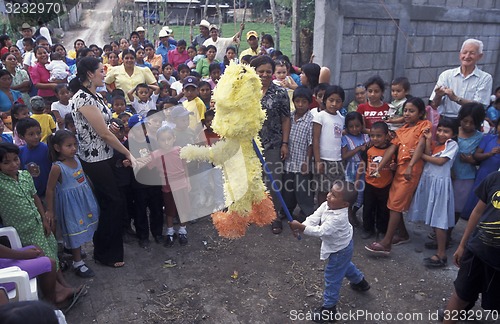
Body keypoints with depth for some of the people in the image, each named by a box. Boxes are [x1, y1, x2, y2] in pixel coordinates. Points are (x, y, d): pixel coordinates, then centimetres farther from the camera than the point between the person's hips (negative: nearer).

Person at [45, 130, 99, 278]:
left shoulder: (76, 159, -2)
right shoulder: (57, 167, -21)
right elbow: (50, 189, -14)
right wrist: (50, 210, -8)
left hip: (85, 199, 7)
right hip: (71, 203, -6)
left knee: (83, 228, 18)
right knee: (75, 231, 3)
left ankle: (77, 250, 40)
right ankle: (78, 263, 17)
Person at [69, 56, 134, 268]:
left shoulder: (94, 95, 10)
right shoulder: (83, 98, -19)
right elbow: (104, 133, -19)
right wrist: (128, 154, -13)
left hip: (103, 156, 9)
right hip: (95, 160, -9)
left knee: (109, 203, 17)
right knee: (111, 204, 0)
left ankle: (104, 249, 34)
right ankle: (105, 254, 16)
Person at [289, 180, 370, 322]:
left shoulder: (338, 218, -40)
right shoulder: (327, 205, -14)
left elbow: (320, 231, -42)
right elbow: (314, 218, -17)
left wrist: (301, 227, -46)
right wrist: (301, 227, -33)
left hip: (339, 250, -10)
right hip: (342, 247, 10)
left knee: (332, 278, 3)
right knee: (345, 265, 35)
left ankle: (329, 308, 18)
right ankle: (360, 282, 61)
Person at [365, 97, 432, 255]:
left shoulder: (425, 125, -1)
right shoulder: (401, 130, 18)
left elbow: (420, 145, -16)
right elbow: (391, 149, 7)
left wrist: (410, 166, -29)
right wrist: (379, 168, -6)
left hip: (412, 169, -7)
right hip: (399, 168, 7)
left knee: (396, 205, -10)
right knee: (392, 203, 12)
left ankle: (386, 243, -8)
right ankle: (403, 235, 30)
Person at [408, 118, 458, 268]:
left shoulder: (452, 144, -7)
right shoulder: (434, 143, 12)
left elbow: (440, 161, -15)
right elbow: (428, 157, -2)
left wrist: (421, 155, -9)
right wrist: (428, 141, -9)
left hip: (440, 183, -7)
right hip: (427, 180, 7)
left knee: (439, 219, -7)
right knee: (432, 215, 15)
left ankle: (441, 254, -4)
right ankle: (438, 240, 31)